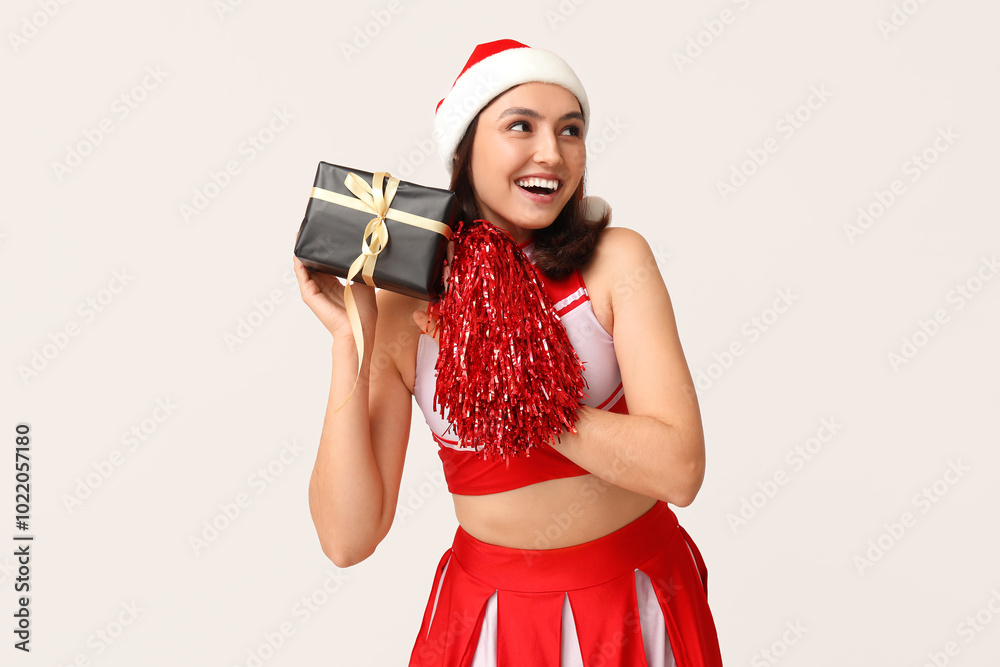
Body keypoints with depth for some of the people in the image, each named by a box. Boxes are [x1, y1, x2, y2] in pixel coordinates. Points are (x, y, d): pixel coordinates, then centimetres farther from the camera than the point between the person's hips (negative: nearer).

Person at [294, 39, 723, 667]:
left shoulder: (615, 259, -12)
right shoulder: (401, 307, -11)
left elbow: (679, 469, -20)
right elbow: (348, 539, -15)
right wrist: (351, 340, -20)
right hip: (491, 611, 0)